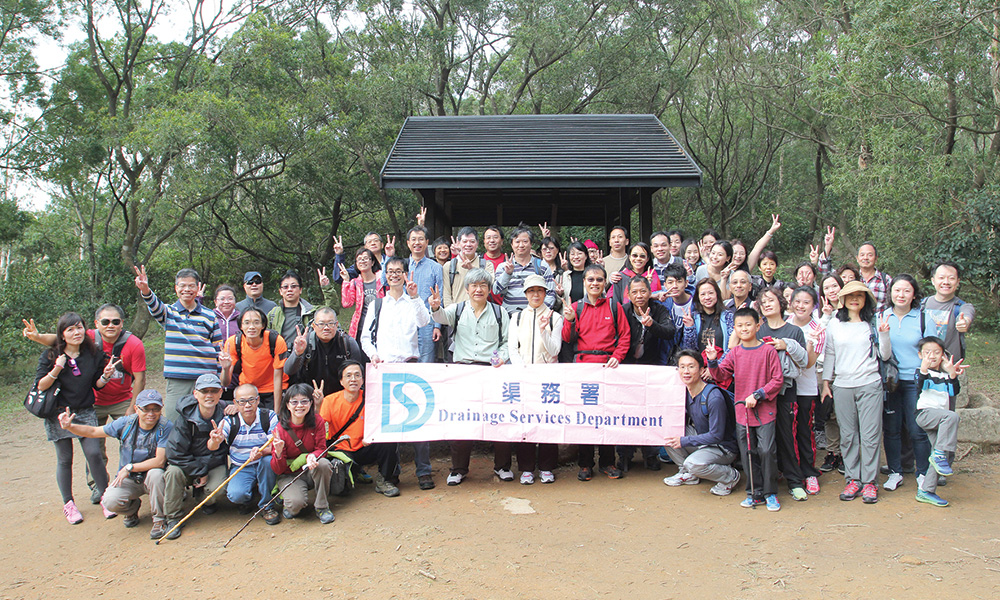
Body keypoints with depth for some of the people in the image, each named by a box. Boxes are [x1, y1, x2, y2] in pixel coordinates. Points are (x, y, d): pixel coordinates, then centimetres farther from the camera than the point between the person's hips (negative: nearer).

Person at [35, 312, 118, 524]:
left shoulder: (93, 355, 2)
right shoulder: (50, 356, -4)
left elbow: (97, 385, 7)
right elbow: (40, 386, -7)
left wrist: (105, 375, -14)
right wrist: (56, 371, -23)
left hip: (86, 413, 1)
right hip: (59, 415, -1)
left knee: (94, 453, -8)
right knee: (64, 459, 5)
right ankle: (68, 504, 19)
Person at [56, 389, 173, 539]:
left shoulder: (166, 428, -18)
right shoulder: (126, 423, -6)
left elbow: (160, 461, -25)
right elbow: (94, 432, 5)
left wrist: (130, 467, -25)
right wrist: (69, 426, -10)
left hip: (149, 477, -3)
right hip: (128, 479, 3)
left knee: (156, 474, -37)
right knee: (110, 501, -25)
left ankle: (159, 519, -14)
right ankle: (132, 507, 15)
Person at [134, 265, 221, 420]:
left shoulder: (209, 316, 8)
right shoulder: (169, 312, 7)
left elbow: (219, 349, 11)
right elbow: (155, 306, -16)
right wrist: (145, 290, -39)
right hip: (176, 380, 0)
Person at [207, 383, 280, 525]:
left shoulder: (269, 417, -10)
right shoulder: (229, 421, -9)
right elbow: (211, 447, -22)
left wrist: (262, 451, -42)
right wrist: (215, 440, -48)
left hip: (263, 466, 0)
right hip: (240, 468, 0)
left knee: (268, 460, -35)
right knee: (236, 495, -29)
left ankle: (267, 506, -12)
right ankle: (247, 501, 14)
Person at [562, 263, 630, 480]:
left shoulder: (614, 306, 9)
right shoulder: (576, 307, 11)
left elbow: (625, 336, 7)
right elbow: (567, 339, 7)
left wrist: (617, 357, -7)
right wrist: (569, 321, -11)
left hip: (607, 364, 0)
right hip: (582, 363, 0)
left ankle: (607, 462, 13)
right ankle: (585, 464, 9)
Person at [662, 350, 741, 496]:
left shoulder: (714, 398, -27)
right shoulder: (684, 392, -4)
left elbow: (716, 436, -24)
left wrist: (684, 441, -23)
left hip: (723, 447, -7)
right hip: (700, 438, 8)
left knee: (693, 464, -32)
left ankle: (730, 476, -3)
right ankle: (687, 474, 6)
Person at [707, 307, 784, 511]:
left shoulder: (768, 351, -5)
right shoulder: (735, 353, 7)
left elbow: (777, 380, -6)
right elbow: (721, 375, 3)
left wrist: (757, 395, -14)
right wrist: (713, 361, -16)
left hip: (765, 410, -4)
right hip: (742, 412, 4)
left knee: (767, 451, -7)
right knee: (748, 454, 8)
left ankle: (770, 493, 10)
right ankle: (755, 493, 21)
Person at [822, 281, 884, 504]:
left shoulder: (873, 324, 5)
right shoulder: (834, 326, 9)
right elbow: (829, 355, 14)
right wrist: (826, 381, 10)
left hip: (870, 385, -1)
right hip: (842, 386, 2)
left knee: (870, 435, -2)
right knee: (848, 436, 4)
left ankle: (870, 481, 6)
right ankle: (853, 479, 12)